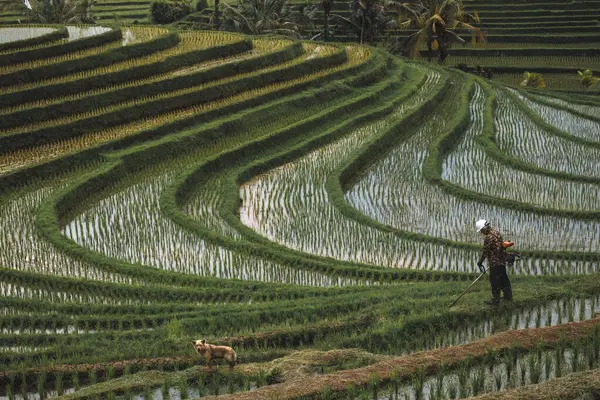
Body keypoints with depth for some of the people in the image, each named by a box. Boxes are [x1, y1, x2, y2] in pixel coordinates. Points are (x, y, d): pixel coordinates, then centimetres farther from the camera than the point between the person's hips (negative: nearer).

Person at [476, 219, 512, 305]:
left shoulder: (489, 238, -20)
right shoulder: (497, 233, 8)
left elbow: (485, 252, -17)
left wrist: (480, 262, -7)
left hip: (495, 263, -9)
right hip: (502, 261, 9)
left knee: (495, 282, -2)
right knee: (503, 278, 20)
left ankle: (496, 300, 3)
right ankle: (508, 295, 30)